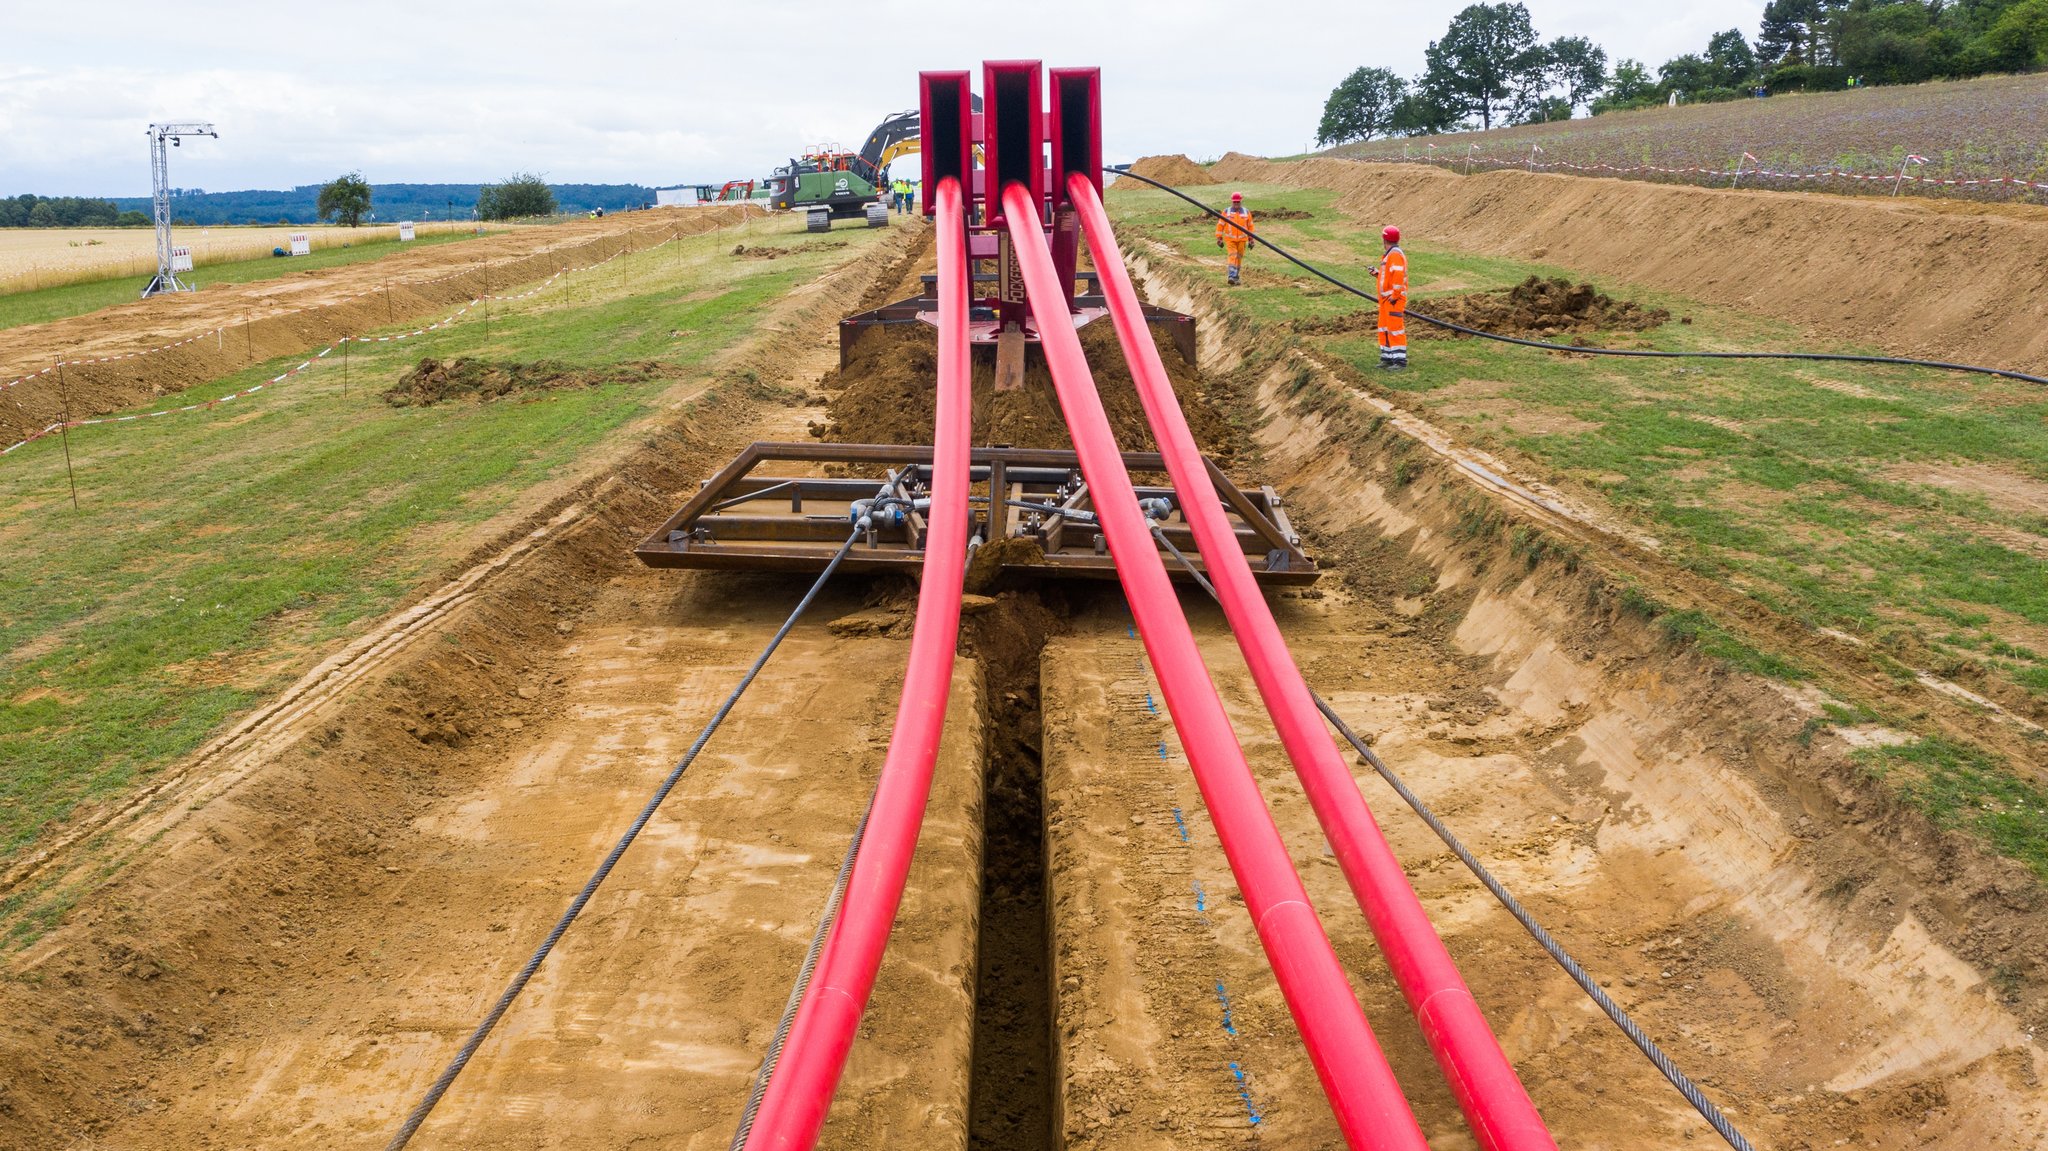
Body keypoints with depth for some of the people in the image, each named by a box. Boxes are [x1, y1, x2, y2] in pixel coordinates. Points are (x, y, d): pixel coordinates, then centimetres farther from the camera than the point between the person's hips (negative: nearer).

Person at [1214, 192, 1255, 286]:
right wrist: (1219, 238, -2)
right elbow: (1220, 225, 1)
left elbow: (1250, 226, 12)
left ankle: (1236, 277, 21)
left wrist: (1251, 239, 11)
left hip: (1242, 239, 3)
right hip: (1230, 239, -3)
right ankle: (1231, 277, -24)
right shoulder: (1226, 212, -2)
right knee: (1232, 256, -16)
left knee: (1239, 258, 8)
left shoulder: (1246, 213, 4)